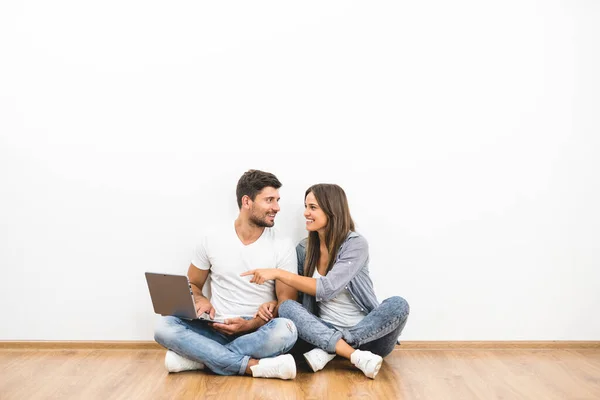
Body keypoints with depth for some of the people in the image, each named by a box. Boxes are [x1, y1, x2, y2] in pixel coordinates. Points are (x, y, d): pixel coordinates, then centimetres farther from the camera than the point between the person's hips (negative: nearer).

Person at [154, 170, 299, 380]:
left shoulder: (283, 247, -1)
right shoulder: (212, 241, 3)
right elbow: (192, 285, 14)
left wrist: (250, 325, -19)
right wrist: (200, 301, -10)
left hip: (258, 332, -1)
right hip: (216, 330, 1)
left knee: (285, 329, -35)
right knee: (164, 327, -25)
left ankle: (198, 357, -24)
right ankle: (254, 366, -30)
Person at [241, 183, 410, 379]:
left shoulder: (356, 244, -12)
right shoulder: (304, 248, 3)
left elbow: (327, 288, -22)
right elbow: (295, 293, 10)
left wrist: (278, 273, -23)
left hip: (368, 334, -3)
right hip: (324, 331, 3)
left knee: (398, 305, -30)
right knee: (286, 307, -22)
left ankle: (328, 351, -29)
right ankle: (357, 357, -33)